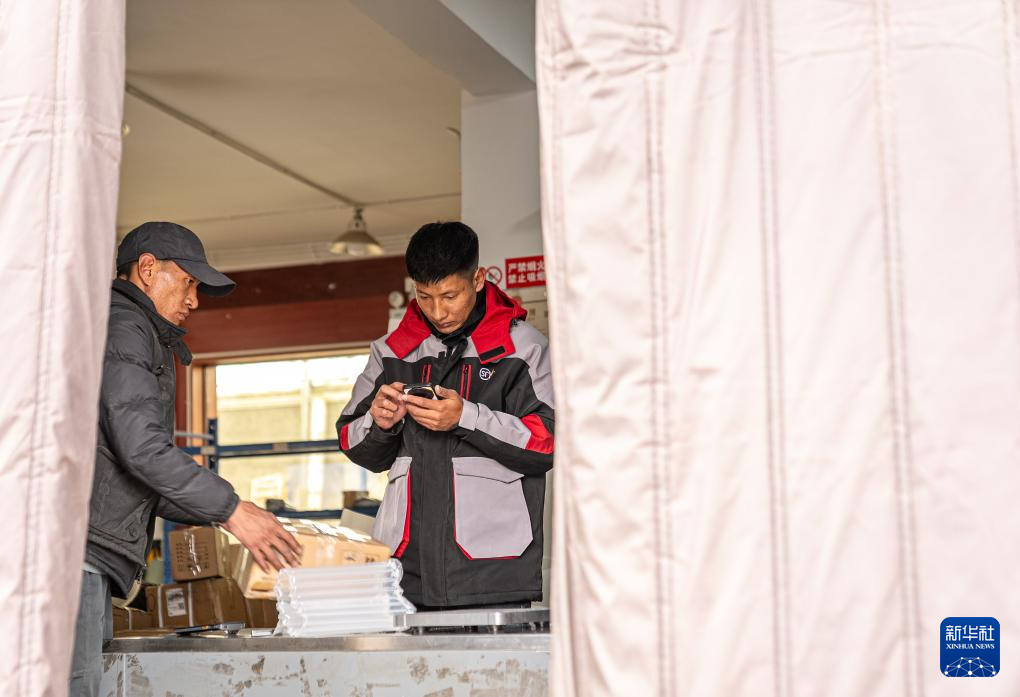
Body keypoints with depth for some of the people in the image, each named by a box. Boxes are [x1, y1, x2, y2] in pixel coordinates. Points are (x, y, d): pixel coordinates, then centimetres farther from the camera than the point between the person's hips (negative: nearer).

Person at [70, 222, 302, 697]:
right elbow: (141, 447, -15)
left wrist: (217, 515, 21)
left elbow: (136, 477, 30)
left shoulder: (132, 332, 31)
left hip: (89, 557, 10)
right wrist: (230, 509, -10)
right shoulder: (124, 327, -2)